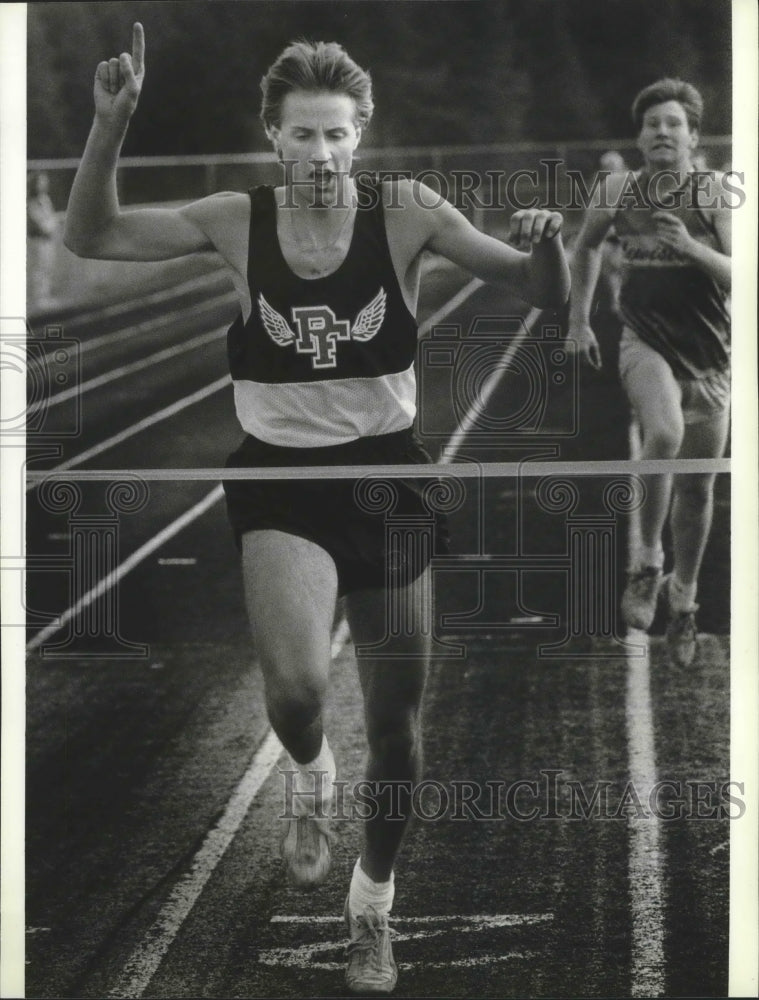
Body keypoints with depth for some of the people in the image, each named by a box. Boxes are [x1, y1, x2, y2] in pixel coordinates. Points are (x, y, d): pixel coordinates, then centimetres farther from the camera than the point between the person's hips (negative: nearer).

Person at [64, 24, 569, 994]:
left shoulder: (404, 212, -9)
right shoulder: (237, 221, -6)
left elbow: (541, 292, -8)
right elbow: (90, 237, -5)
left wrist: (545, 246, -31)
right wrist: (110, 126, -20)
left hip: (386, 472, 1)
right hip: (281, 478, -1)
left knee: (397, 726, 10)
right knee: (294, 684, -28)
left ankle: (372, 905, 36)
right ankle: (309, 775, 11)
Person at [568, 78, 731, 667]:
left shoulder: (716, 194, -8)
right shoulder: (619, 192, 0)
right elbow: (587, 246, 20)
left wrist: (691, 248, -27)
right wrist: (579, 319, 19)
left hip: (708, 358, 0)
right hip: (645, 344, 0)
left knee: (697, 489, 8)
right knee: (664, 432, -32)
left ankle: (683, 597, 32)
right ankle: (648, 561, -14)